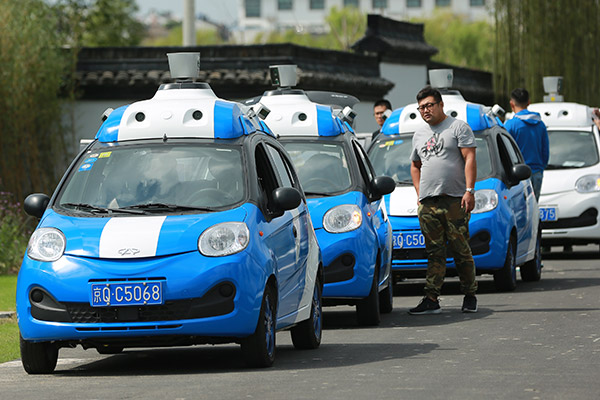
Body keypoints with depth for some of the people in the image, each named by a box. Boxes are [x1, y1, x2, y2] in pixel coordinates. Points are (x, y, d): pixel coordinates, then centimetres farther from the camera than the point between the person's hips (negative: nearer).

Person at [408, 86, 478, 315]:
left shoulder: (458, 127, 4)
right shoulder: (419, 135, 22)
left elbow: (470, 159, -4)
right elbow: (415, 166, 32)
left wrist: (469, 190, -14)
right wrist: (419, 194, 18)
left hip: (455, 201, -5)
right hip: (428, 203, 5)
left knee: (461, 251, -4)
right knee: (434, 253, 1)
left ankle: (470, 296, 6)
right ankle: (431, 299, -2)